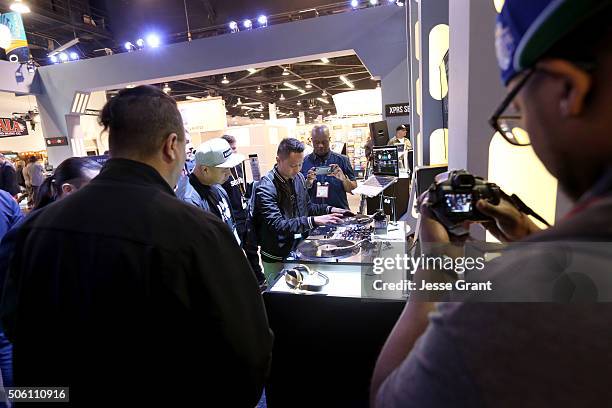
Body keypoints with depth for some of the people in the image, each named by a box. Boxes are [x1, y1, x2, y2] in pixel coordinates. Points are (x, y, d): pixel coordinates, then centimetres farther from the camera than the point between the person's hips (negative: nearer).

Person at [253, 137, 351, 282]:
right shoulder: (265, 188, -21)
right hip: (277, 259, -6)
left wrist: (328, 209, -2)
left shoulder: (298, 177, 1)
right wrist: (313, 221, -36)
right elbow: (277, 225, -29)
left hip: (300, 251, 6)